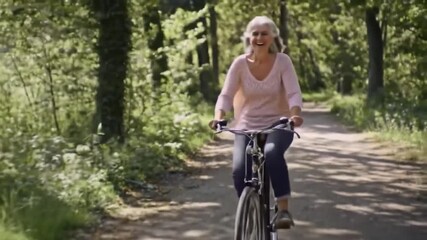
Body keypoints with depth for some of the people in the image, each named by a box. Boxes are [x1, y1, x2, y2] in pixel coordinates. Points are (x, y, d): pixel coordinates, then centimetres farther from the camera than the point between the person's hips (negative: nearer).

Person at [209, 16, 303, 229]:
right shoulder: (240, 63, -5)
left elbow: (294, 93, -16)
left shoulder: (282, 61, -9)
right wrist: (219, 117, -29)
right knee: (239, 170, -21)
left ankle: (283, 210, -27)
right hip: (247, 127, 2)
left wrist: (294, 114, -37)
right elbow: (226, 95, -9)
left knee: (272, 153, -36)